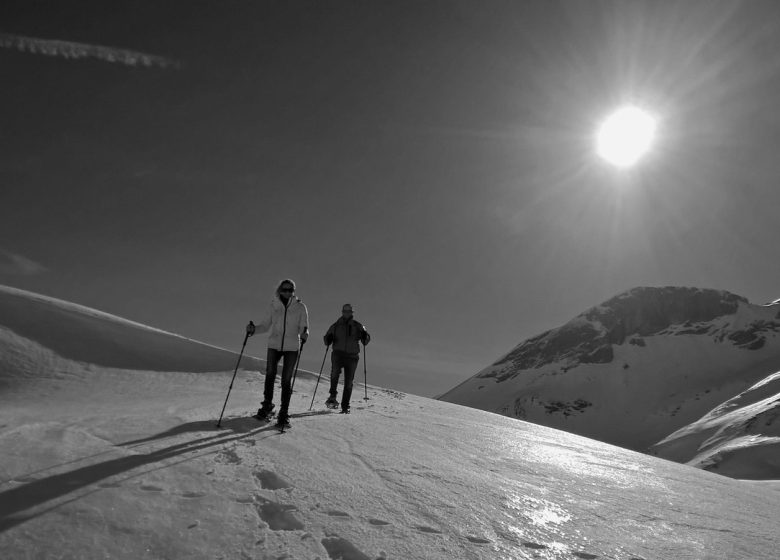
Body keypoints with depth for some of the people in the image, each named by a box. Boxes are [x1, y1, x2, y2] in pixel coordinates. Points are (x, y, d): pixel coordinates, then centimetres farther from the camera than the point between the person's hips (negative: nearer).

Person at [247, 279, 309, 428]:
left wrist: (304, 334, -24)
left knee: (286, 380, -1)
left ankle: (284, 414, 8)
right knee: (270, 375, -1)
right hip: (274, 345, 2)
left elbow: (304, 327, -1)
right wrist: (253, 329, -13)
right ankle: (267, 405, 21)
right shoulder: (273, 306, 4)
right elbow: (265, 325, 6)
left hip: (292, 347, -1)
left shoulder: (300, 307, -1)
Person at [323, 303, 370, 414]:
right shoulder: (335, 326, 9)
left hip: (352, 356, 1)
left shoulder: (357, 326, 8)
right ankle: (332, 396, -21)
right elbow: (327, 341, 14)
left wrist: (365, 334, -14)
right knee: (335, 372, -30)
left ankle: (345, 407, 12)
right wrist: (328, 339, -9)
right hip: (338, 354, -1)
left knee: (348, 383, 1)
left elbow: (365, 341, 6)